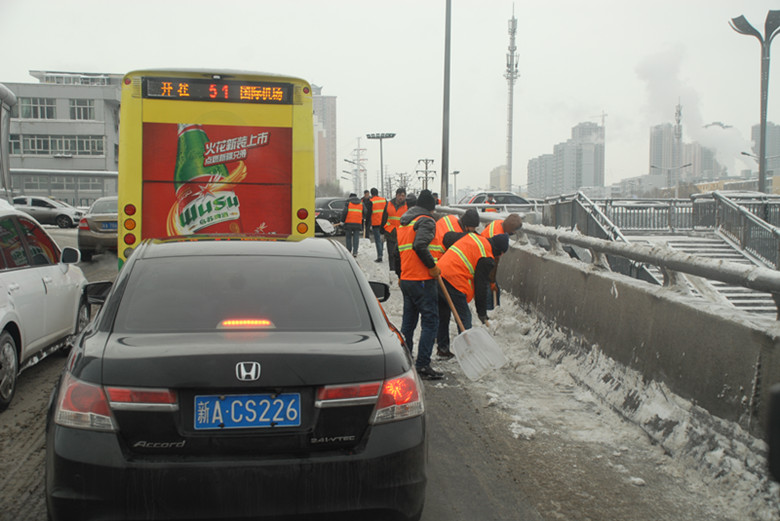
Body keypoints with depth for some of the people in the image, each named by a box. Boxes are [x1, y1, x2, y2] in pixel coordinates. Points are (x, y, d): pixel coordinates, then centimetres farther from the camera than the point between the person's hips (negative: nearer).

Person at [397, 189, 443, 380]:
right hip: (421, 280, -9)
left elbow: (397, 250, 21)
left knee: (408, 321, 15)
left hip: (406, 279, 9)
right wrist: (432, 266, -16)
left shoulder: (403, 222, 19)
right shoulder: (426, 221, -8)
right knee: (430, 321, -5)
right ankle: (423, 366, -8)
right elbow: (420, 245, -25)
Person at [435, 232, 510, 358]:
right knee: (464, 317, 2)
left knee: (442, 314, 19)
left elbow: (448, 237, 17)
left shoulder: (471, 236, 15)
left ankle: (442, 348, 29)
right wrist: (482, 314, 4)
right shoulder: (487, 260, -6)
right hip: (453, 282, -8)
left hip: (439, 273, 8)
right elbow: (481, 287, -4)